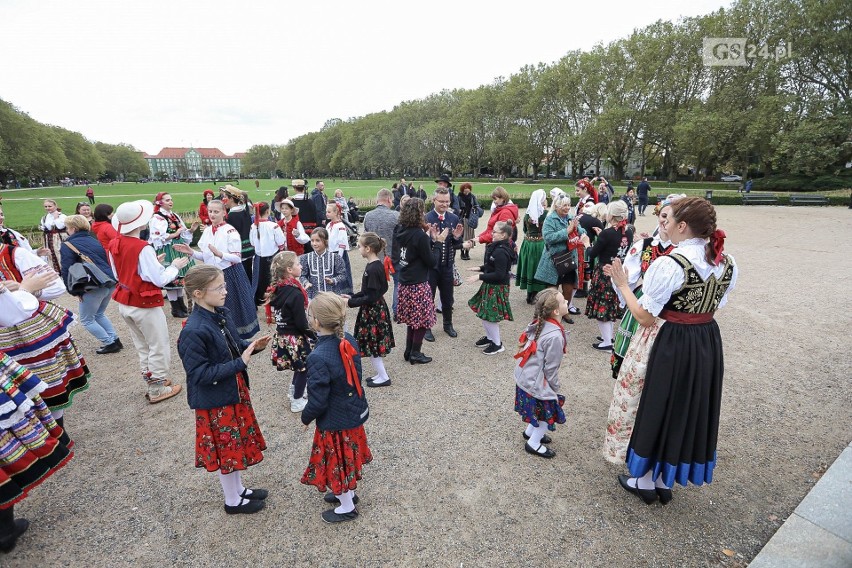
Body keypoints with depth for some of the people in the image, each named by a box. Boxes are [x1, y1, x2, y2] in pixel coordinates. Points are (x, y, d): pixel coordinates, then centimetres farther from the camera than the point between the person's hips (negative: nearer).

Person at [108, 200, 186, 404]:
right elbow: (160, 280, -21)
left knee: (142, 346, 21)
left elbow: (118, 274, 12)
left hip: (124, 303, 8)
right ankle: (157, 390, 18)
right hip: (145, 305, -8)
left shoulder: (113, 245, 0)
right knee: (159, 347, 8)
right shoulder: (143, 248, -23)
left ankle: (152, 381, 34)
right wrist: (175, 266, -4)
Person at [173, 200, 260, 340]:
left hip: (229, 274, -6)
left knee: (231, 310, 3)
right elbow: (204, 256, 13)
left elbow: (236, 258, -15)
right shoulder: (206, 231, 8)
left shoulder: (230, 231, -12)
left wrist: (220, 254, -29)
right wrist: (191, 252, -2)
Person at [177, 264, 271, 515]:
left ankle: (239, 489, 45)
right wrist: (240, 363, -27)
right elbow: (199, 374, -25)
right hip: (215, 400, -8)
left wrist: (252, 346, -10)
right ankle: (233, 501, 35)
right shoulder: (193, 332, -28)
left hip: (234, 390, 8)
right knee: (227, 448, 11)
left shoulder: (220, 314, -3)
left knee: (238, 442, 23)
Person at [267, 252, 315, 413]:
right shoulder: (296, 294, -25)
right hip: (296, 338, -8)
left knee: (299, 367, 25)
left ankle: (294, 391, 42)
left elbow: (275, 314, 9)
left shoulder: (276, 289, -1)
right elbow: (301, 323, -22)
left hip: (282, 336, 8)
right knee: (304, 368, 12)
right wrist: (313, 335, -7)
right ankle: (297, 401, 25)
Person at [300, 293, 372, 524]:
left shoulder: (318, 358, -32)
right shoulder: (349, 341, -10)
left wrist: (306, 417, -5)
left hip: (335, 421, -7)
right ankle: (348, 493, 50)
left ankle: (347, 507, 38)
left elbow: (318, 400, -25)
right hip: (355, 412, 7)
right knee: (348, 456, 27)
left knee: (337, 461, 17)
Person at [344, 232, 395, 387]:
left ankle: (383, 377, 16)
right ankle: (380, 373, 29)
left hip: (373, 312, -9)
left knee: (371, 346, 4)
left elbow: (371, 297, -22)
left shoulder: (373, 269, -23)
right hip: (375, 310, 9)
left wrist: (351, 303, -16)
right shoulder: (376, 266, 6)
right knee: (373, 346, 17)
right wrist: (352, 297, 11)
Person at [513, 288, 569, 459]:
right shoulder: (555, 336, -29)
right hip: (536, 383, -8)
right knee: (550, 412, 14)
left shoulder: (539, 323, -6)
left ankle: (530, 431, 47)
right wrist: (555, 390, -3)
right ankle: (533, 444, 29)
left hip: (524, 377, 8)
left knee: (539, 410, 28)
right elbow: (550, 369, -19)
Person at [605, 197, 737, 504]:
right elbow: (715, 304, 10)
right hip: (709, 342, 7)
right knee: (692, 408, 20)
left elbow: (645, 318, -20)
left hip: (673, 344, -7)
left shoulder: (669, 264, -23)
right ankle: (666, 482, 38)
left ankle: (646, 482, 32)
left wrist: (622, 283, -11)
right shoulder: (727, 262, 0)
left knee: (659, 407, 12)